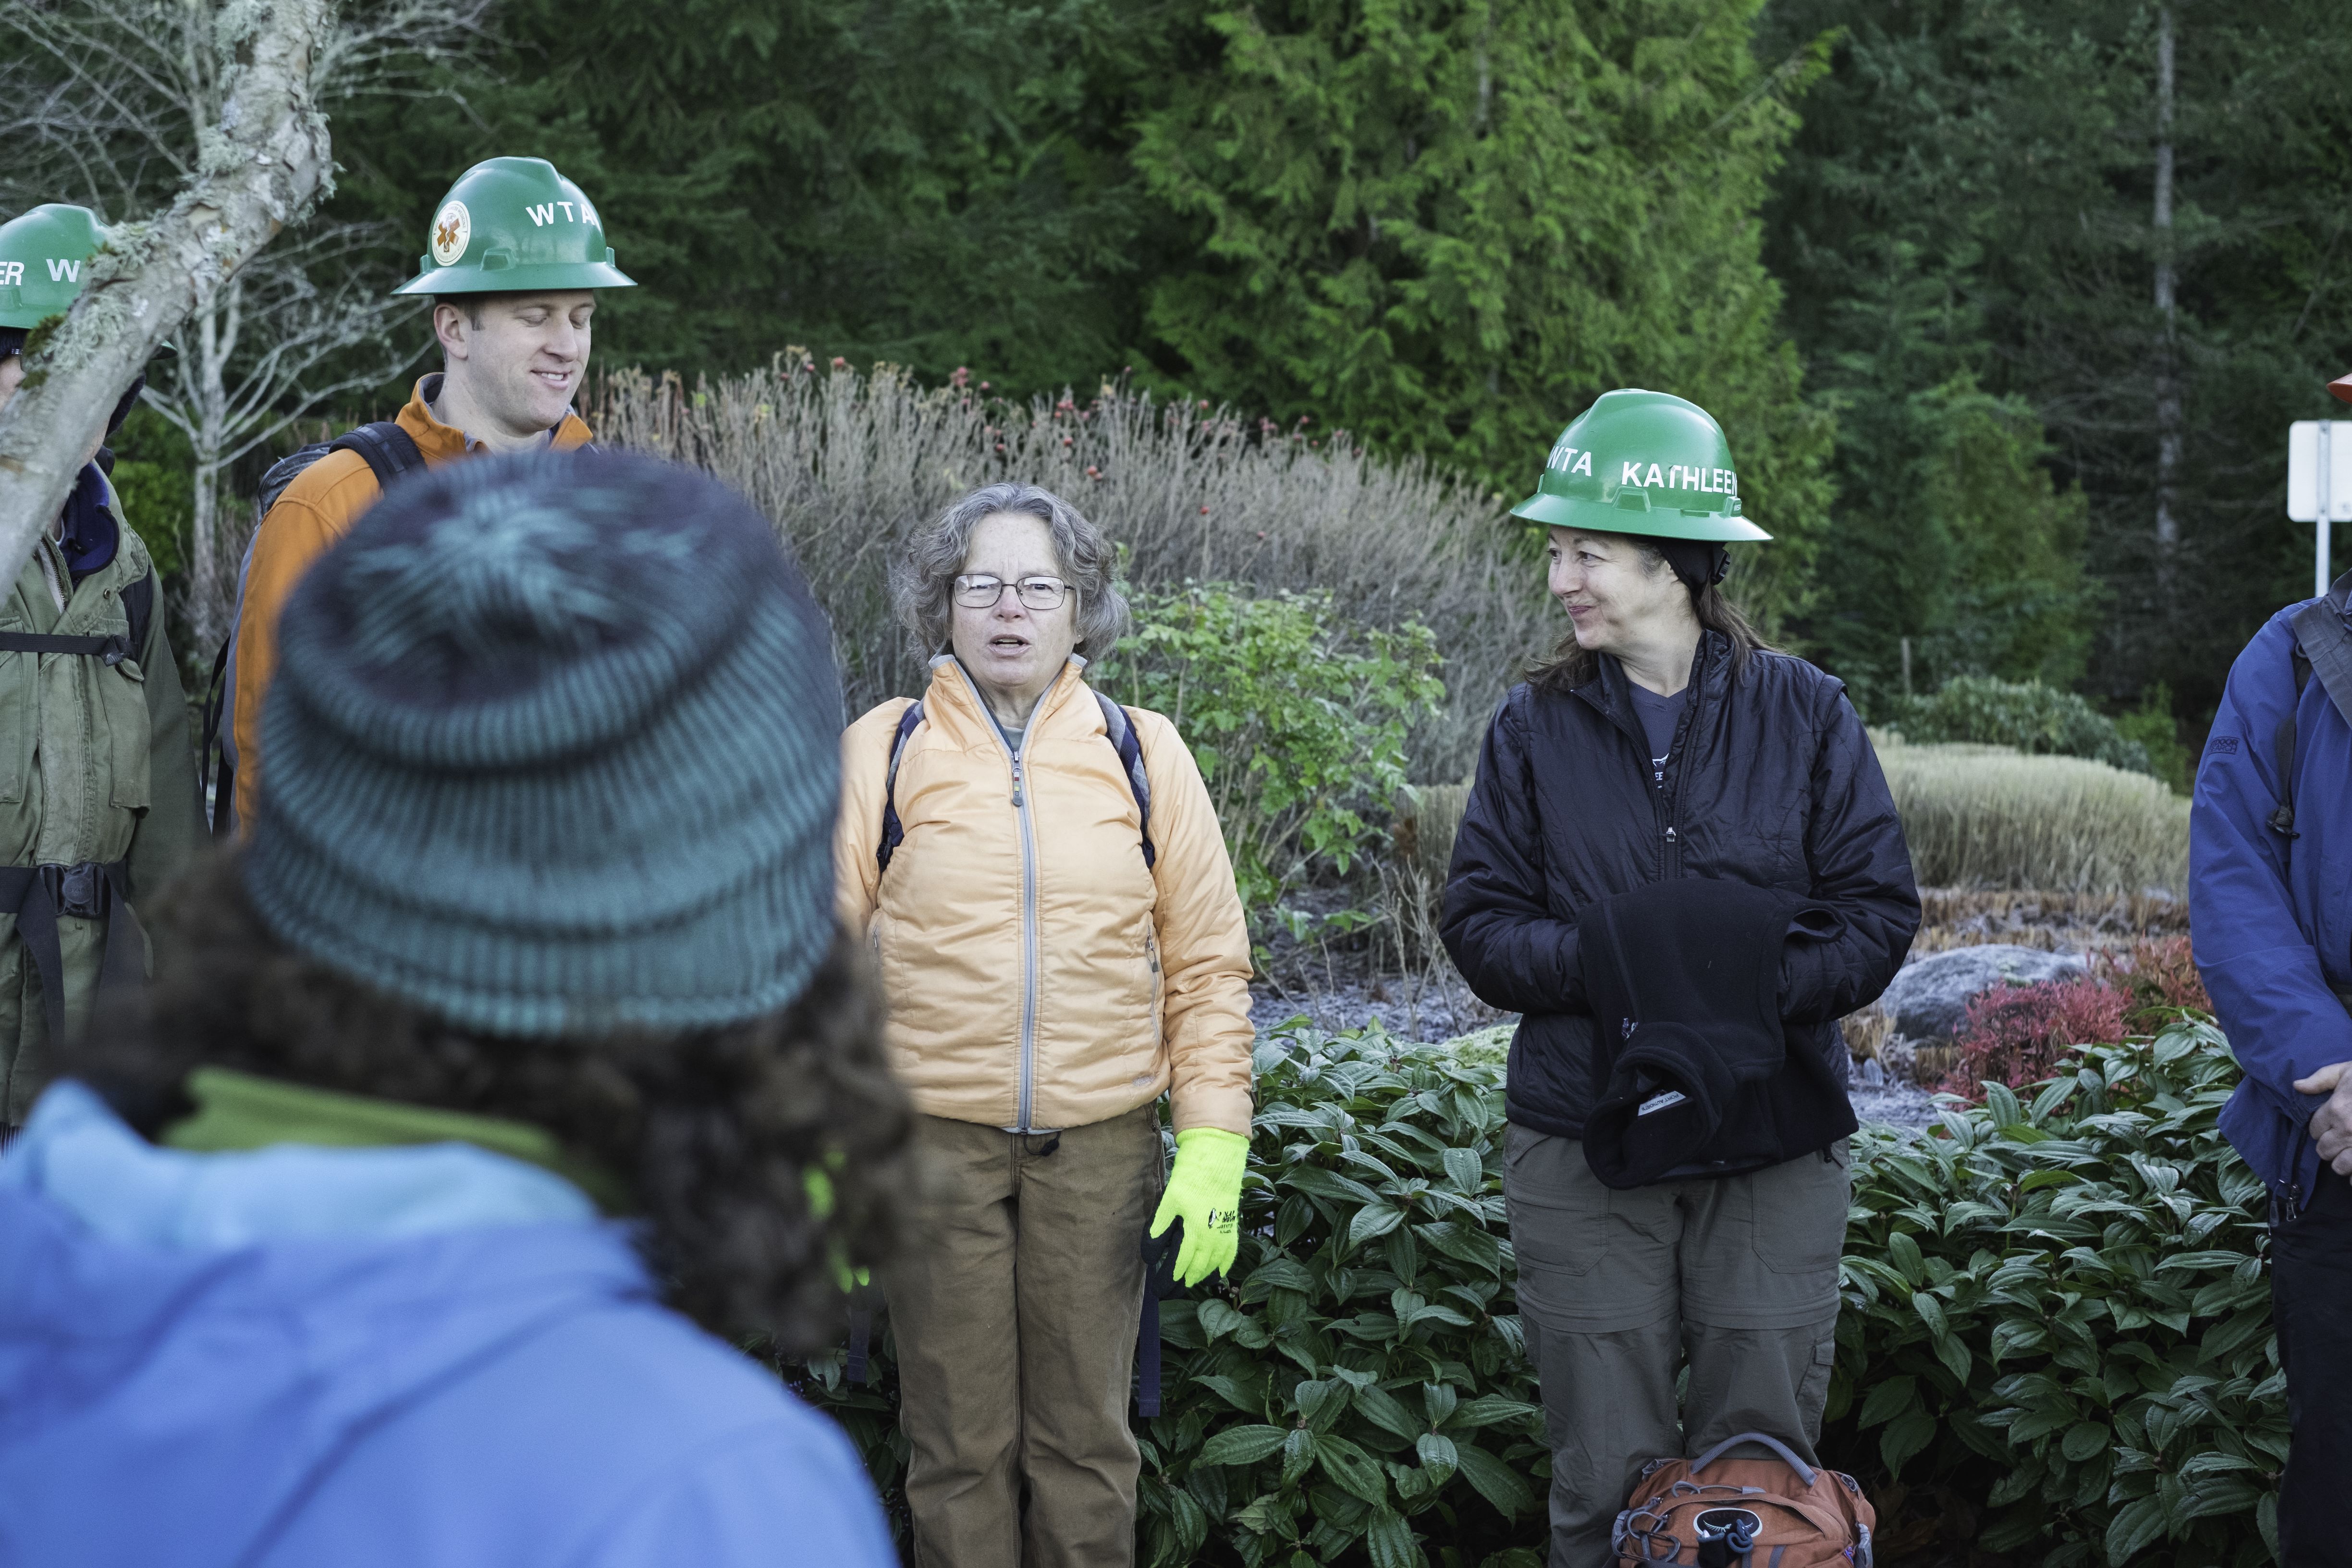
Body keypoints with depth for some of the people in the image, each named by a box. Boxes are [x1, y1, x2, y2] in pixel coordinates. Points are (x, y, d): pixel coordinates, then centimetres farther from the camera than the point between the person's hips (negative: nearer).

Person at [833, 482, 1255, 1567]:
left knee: (1087, 1436, 8)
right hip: (935, 1139, -1)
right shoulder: (881, 751, 2)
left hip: (1100, 1143, 1)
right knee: (959, 1439, 5)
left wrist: (1214, 1140, 0)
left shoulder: (1143, 755, 5)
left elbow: (1208, 965, 7)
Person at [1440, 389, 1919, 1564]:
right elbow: (1479, 923, 1)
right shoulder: (1537, 727, 5)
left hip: (1772, 1142, -1)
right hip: (1584, 1145, 1)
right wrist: (1601, 964, -18)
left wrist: (1761, 992, -19)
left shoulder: (1804, 714, 1)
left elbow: (1879, 914, -2)